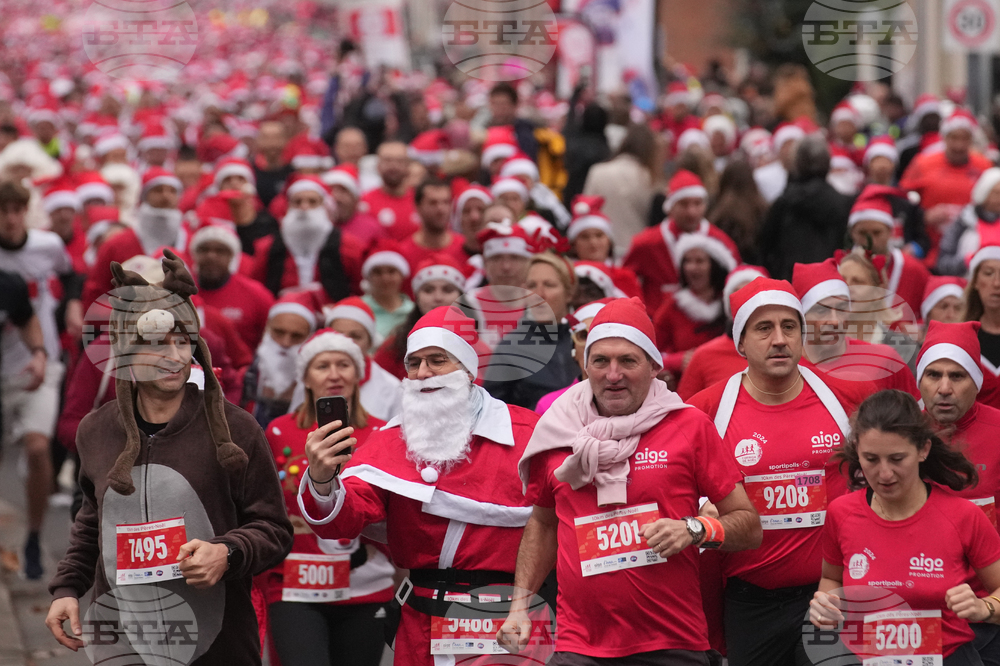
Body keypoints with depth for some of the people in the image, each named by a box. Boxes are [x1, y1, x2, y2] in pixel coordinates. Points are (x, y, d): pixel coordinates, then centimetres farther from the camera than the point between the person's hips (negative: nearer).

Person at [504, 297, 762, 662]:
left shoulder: (691, 427, -1)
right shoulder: (557, 433, 6)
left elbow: (748, 527, 2)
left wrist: (694, 531, -16)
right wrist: (520, 605, 12)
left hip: (673, 646, -1)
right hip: (579, 646, 2)